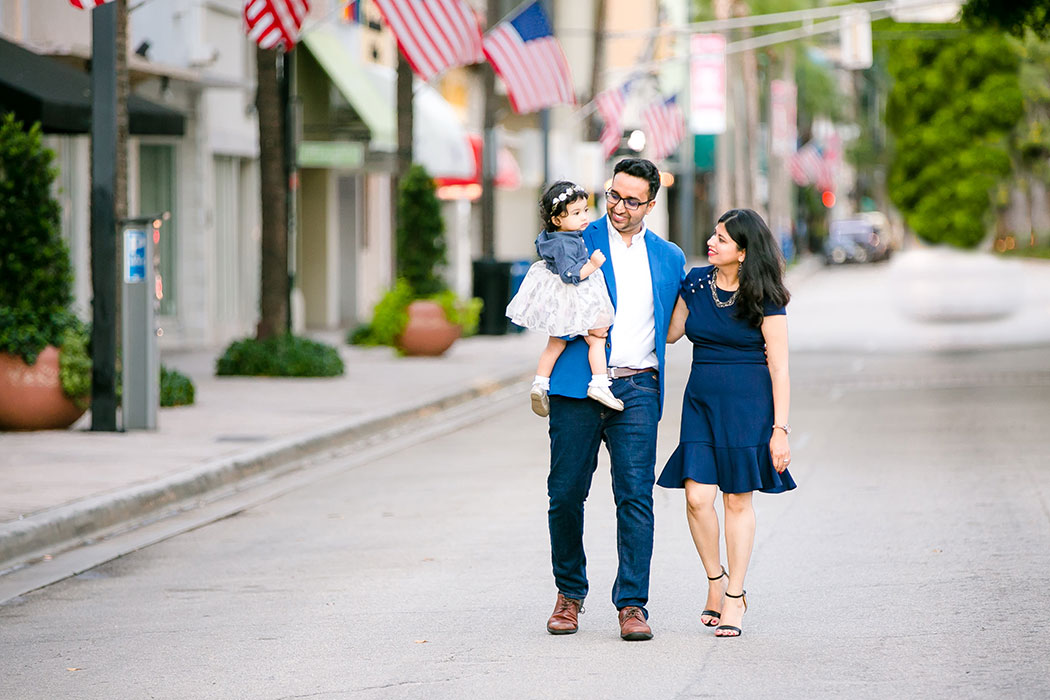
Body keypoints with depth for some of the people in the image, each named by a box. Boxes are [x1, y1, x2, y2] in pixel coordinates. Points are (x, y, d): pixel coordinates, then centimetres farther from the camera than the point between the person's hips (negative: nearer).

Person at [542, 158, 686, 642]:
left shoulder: (669, 258, 15)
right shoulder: (576, 242, 5)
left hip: (637, 388, 1)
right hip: (577, 385, -1)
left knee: (635, 495, -8)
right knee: (566, 493, 2)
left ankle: (633, 605, -5)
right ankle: (570, 593, 20)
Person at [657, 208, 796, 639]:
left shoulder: (764, 299, -8)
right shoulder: (696, 282, 5)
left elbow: (779, 368, -7)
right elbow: (669, 332, 18)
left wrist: (780, 429, -11)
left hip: (748, 405, -4)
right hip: (701, 403, 4)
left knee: (738, 500, 1)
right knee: (697, 497, -7)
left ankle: (734, 597, 12)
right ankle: (715, 582, 14)